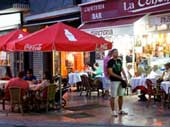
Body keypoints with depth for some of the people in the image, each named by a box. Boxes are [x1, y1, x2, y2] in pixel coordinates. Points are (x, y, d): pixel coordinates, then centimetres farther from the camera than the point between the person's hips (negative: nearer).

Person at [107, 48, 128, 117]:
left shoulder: (119, 61, 12)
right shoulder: (110, 62, -9)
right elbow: (111, 72, -14)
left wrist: (125, 77, 3)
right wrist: (119, 77, -16)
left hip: (120, 80, 7)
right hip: (114, 81, -7)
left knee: (121, 96, 10)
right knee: (113, 96, -3)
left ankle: (120, 110, 20)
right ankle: (113, 111, 3)